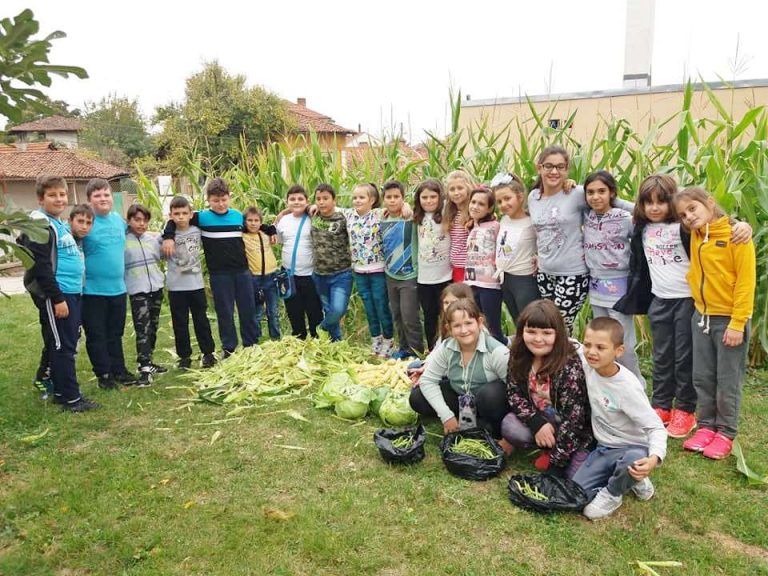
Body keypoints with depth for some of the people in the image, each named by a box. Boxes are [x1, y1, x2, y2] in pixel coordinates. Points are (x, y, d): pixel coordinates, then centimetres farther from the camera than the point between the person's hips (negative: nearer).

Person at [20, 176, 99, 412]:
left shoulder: (60, 224, 18)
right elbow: (41, 267, -19)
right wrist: (57, 299, -20)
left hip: (71, 293, 9)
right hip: (55, 295, -9)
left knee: (66, 344, 16)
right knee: (63, 346, -3)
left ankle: (50, 383, 29)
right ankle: (70, 397, 5)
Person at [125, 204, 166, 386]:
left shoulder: (154, 238, 7)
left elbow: (161, 256, 18)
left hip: (156, 287, 5)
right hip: (137, 290, -5)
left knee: (153, 327, 12)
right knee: (142, 329, -10)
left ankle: (148, 363, 23)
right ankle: (144, 369, -8)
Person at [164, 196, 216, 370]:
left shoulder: (197, 231, 0)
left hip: (196, 285, 2)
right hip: (176, 287, -1)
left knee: (201, 320, 9)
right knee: (180, 323, 7)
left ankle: (208, 352, 19)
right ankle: (184, 356, 18)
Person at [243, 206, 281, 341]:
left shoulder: (267, 234, 7)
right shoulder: (242, 237, -4)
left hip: (272, 277, 3)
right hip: (254, 279, -3)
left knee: (274, 312, 11)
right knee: (256, 313, 9)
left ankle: (276, 339, 21)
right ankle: (255, 340, 21)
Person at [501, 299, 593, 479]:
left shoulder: (570, 366, -28)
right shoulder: (518, 356, -11)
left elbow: (573, 416, -27)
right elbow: (514, 393, -5)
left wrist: (555, 463, -27)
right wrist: (537, 423, -23)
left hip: (573, 429, -5)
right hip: (540, 419, 5)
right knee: (510, 427, -24)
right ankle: (549, 447, -1)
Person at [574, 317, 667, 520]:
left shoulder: (627, 387, -27)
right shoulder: (587, 363, -11)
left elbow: (655, 427, -26)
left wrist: (654, 457, -42)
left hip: (632, 447, -5)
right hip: (603, 448, 5)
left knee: (633, 461, -41)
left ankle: (612, 494, -5)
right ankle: (626, 479, 16)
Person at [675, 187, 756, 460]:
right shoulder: (695, 236, 5)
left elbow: (746, 281, -14)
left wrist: (737, 323, -17)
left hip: (729, 319, -5)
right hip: (702, 316, 6)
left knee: (728, 381, 4)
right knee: (703, 378, 11)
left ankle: (726, 433, 17)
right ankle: (706, 426, 24)